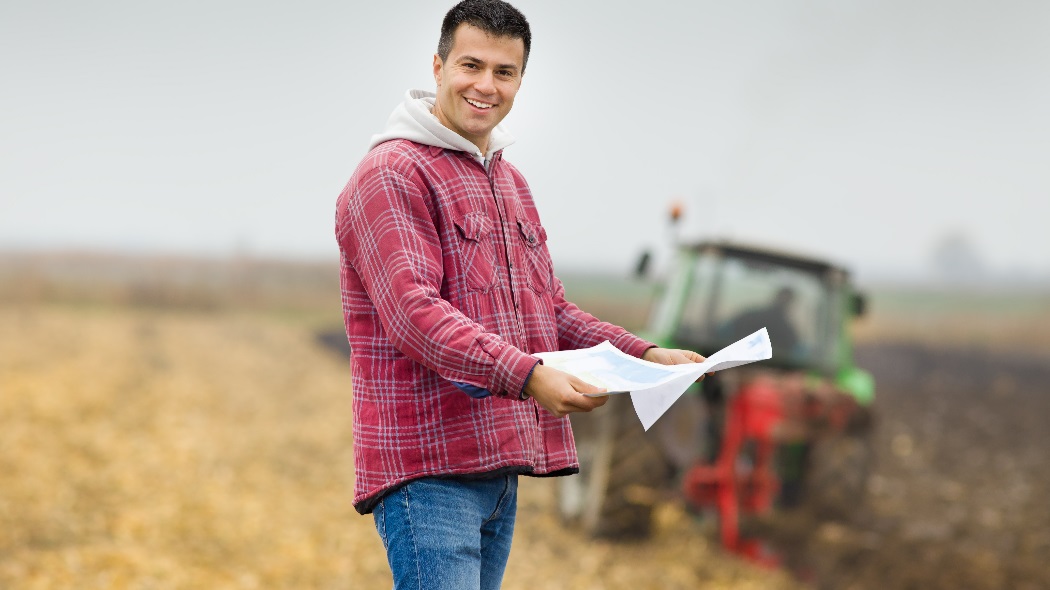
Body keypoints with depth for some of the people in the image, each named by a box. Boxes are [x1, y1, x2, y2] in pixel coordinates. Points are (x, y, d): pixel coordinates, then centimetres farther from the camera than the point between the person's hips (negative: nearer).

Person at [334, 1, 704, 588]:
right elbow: (413, 312, -20)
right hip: (427, 470, -9)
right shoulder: (391, 174, -8)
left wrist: (644, 354, 11)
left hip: (500, 466, 9)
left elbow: (549, 309, 25)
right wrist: (527, 375, -30)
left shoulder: (512, 182, 22)